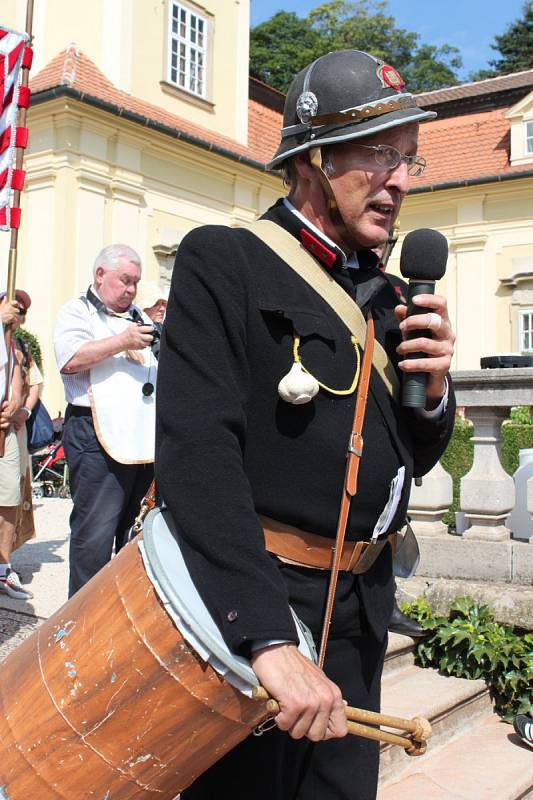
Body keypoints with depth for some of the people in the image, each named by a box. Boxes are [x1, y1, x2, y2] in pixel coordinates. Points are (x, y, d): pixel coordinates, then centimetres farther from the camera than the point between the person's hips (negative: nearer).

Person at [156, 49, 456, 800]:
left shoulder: (383, 297, 9)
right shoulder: (221, 261, -12)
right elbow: (197, 449, -24)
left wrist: (434, 389, -6)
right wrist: (268, 636, -30)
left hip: (359, 612, 7)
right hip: (246, 598, -6)